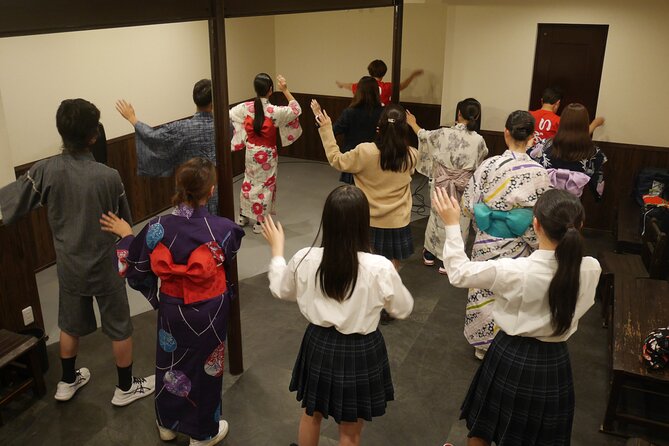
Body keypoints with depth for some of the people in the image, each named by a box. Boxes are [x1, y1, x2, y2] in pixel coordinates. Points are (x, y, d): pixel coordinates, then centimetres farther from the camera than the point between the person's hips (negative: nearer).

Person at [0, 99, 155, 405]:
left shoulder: (45, 170, -16)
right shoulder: (108, 176, -22)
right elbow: (125, 221, -7)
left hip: (68, 264, 4)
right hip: (103, 264, -4)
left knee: (71, 325, 24)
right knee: (119, 327, 15)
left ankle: (67, 382, 43)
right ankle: (126, 387, 30)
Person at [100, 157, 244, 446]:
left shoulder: (158, 228, -20)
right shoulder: (223, 228, -24)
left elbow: (134, 268, -5)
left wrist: (126, 236, 12)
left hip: (171, 311, 2)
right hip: (209, 313, -2)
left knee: (171, 363, 25)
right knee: (205, 368, 19)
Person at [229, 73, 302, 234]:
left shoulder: (246, 107, -11)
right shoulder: (274, 111, -22)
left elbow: (229, 114, -1)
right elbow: (296, 110, -9)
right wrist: (285, 90, -10)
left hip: (251, 151, 4)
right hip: (267, 154, -4)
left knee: (249, 182, 22)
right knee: (265, 186, 10)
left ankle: (243, 216, 32)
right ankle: (260, 222, 17)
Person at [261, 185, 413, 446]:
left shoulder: (305, 260, -18)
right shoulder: (380, 268, -26)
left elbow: (280, 290, 4)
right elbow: (403, 310, -7)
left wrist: (277, 249, 18)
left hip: (320, 345, 2)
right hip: (361, 352, -2)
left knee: (311, 414, 29)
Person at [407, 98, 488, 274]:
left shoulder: (443, 133, -13)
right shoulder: (479, 140, -14)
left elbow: (424, 135, 7)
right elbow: (483, 158, 7)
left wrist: (412, 123, 26)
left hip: (441, 184, 1)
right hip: (463, 188, -1)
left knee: (437, 217, 20)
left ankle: (430, 254, 34)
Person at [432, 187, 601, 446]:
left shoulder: (514, 271, -28)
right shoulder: (591, 270, -18)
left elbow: (459, 274, -15)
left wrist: (452, 225, -9)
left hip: (511, 357, -3)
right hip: (554, 361, 3)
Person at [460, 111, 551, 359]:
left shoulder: (489, 165, -15)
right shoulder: (539, 173, -15)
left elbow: (468, 204, -8)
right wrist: (536, 244, 6)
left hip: (487, 241, 0)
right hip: (518, 245, 0)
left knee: (484, 290, 17)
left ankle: (482, 343, 33)